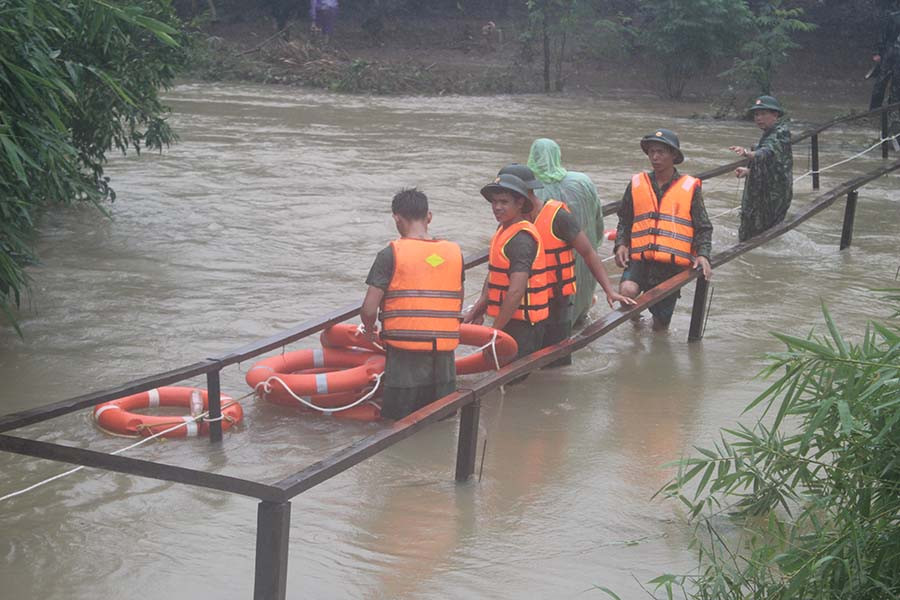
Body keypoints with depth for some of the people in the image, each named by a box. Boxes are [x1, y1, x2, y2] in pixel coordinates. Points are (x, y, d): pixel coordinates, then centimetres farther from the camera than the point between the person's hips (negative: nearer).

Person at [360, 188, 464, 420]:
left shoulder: (391, 254, -8)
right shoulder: (454, 252, 5)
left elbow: (369, 309, -10)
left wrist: (370, 329, 11)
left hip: (406, 358, -4)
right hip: (444, 358, 4)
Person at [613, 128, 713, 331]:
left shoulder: (690, 187, 4)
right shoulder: (636, 184, 8)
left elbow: (703, 228, 5)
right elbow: (624, 221, 15)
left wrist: (703, 254, -11)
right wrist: (621, 244, -2)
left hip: (673, 263, 0)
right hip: (640, 259, 1)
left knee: (660, 328, 4)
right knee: (626, 292, -31)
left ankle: (658, 316, 42)